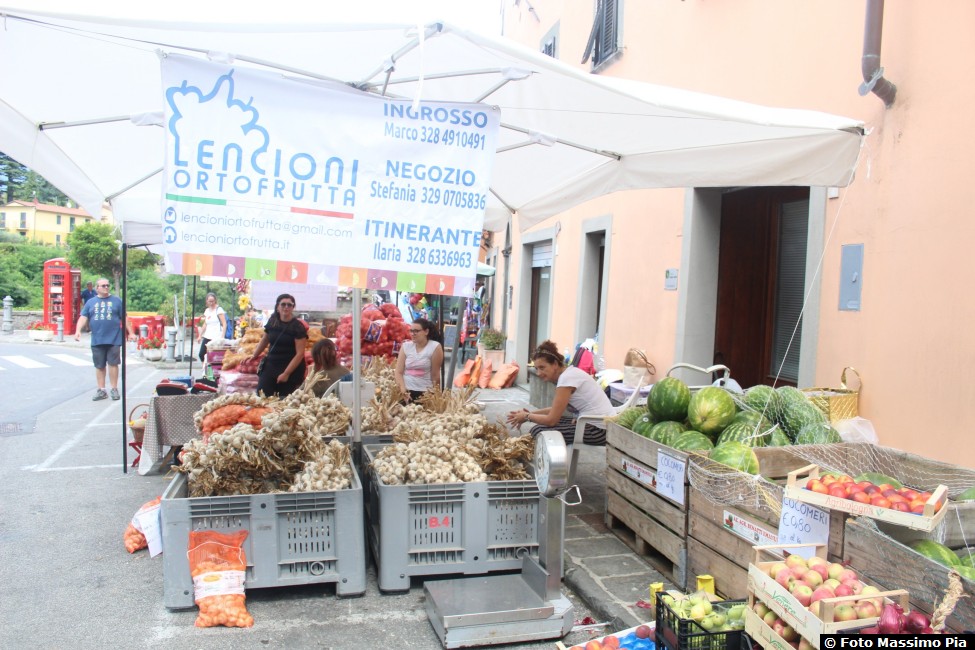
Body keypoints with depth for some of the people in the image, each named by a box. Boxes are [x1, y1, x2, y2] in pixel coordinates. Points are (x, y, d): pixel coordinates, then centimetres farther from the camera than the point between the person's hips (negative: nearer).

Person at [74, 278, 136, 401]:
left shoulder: (116, 301, 6)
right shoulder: (91, 302, 11)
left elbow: (124, 318, 7)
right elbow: (83, 317, 5)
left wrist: (130, 333, 5)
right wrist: (78, 330, -10)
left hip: (114, 339, -2)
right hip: (97, 340, 2)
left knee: (113, 364, 0)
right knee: (99, 366, 7)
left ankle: (114, 389, 9)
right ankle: (101, 390, 15)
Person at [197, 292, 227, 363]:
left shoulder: (219, 310, -5)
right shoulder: (206, 311, 15)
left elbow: (224, 324, -10)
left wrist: (222, 337, -18)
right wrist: (200, 335, 18)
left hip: (216, 338, -6)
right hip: (207, 337, 7)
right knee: (201, 354, 0)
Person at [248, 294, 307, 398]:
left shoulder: (298, 327, -10)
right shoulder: (272, 322, 5)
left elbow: (300, 353, -14)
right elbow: (265, 340, 23)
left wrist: (286, 373, -17)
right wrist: (254, 355, 26)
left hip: (291, 369, -4)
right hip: (270, 366, 4)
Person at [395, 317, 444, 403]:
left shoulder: (435, 347, -5)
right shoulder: (406, 346, 6)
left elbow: (435, 374, -3)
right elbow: (399, 372, 4)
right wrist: (403, 391, -7)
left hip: (425, 392, -3)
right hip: (406, 391, 3)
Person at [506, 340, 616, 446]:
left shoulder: (567, 377, -18)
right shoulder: (567, 373, 9)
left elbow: (551, 420, -17)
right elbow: (556, 410, 18)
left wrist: (527, 417, -1)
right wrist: (531, 413, 9)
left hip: (599, 429, -10)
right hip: (593, 422, 10)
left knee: (538, 431, -14)